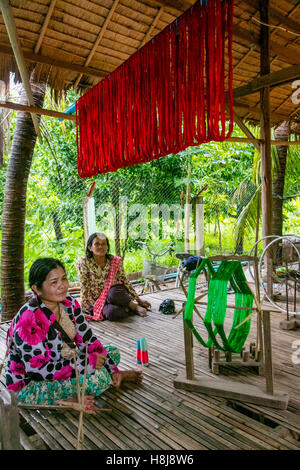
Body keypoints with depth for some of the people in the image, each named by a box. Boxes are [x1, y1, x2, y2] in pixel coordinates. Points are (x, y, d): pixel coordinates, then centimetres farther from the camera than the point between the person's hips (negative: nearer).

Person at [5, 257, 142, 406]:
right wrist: (89, 362, -26)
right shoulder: (28, 319, -27)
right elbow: (39, 371, -28)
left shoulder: (69, 303, -5)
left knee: (113, 352, 8)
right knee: (97, 376, -26)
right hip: (30, 386, -7)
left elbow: (88, 340, 2)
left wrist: (112, 369, -7)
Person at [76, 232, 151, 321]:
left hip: (113, 296, 2)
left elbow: (125, 282, 7)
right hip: (95, 303, -2)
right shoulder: (83, 262, -8)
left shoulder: (116, 261, 1)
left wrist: (139, 300, 7)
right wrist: (85, 309, -13)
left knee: (114, 291, -35)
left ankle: (135, 306, -10)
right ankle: (134, 308, -10)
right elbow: (84, 288, -8)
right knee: (112, 311, -36)